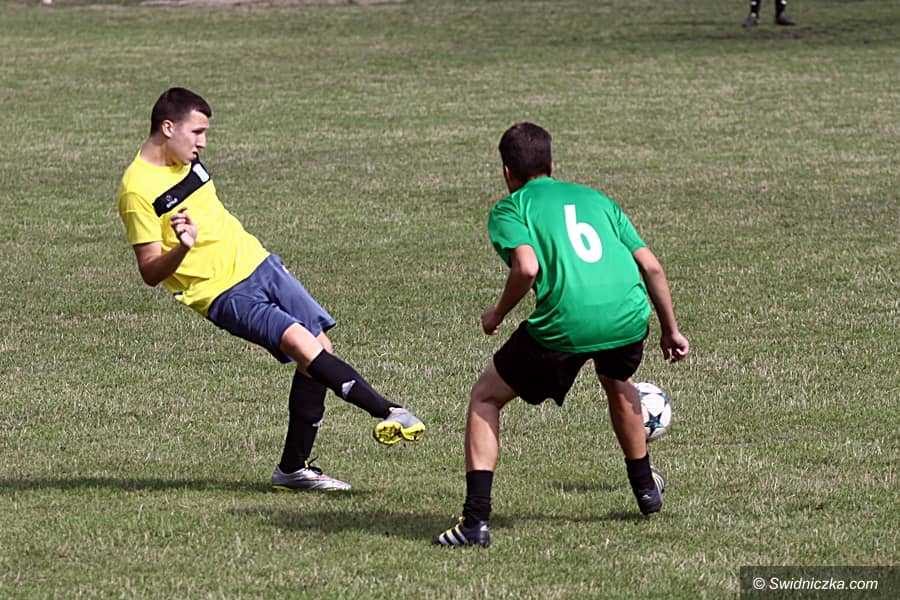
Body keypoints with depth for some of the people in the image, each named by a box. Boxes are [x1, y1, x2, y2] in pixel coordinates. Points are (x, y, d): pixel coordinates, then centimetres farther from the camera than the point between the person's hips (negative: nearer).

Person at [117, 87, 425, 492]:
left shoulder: (186, 160, 8)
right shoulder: (137, 190, -17)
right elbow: (150, 273, -18)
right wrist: (183, 248, -35)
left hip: (257, 262, 8)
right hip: (224, 293, -8)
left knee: (319, 350, 2)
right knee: (301, 342, -24)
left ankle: (294, 469, 10)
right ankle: (388, 413, -21)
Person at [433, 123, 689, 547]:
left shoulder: (509, 209, 11)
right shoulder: (595, 199, 26)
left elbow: (527, 267, -9)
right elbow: (651, 266, 20)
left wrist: (497, 314, 8)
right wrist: (670, 330, 28)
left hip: (563, 323, -5)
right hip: (629, 316, 5)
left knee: (485, 398, 16)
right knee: (617, 383, 40)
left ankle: (476, 520, 4)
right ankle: (646, 487, 52)